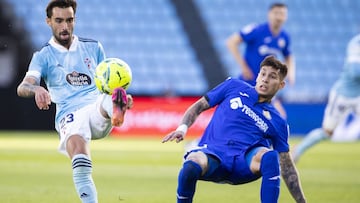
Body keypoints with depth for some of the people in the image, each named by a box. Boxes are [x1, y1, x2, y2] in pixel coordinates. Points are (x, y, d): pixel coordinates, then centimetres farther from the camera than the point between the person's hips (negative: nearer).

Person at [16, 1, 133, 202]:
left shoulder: (93, 47, 21)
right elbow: (23, 87, -4)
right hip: (70, 115, -1)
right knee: (80, 164, -30)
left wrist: (122, 97, 3)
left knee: (108, 99, -37)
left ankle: (116, 108, -70)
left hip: (98, 110, 1)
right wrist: (36, 89, -29)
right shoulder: (44, 56, 13)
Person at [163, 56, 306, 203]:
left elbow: (287, 169, 18)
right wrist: (182, 128, 0)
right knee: (192, 164, -37)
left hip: (243, 162, 0)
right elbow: (199, 107, 20)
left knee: (269, 156, -34)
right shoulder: (233, 86, 17)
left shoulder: (277, 123, 16)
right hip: (212, 153, 0)